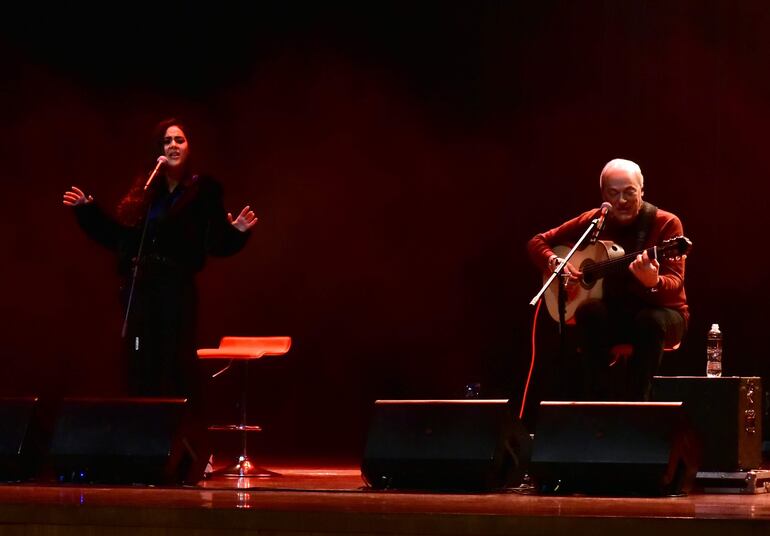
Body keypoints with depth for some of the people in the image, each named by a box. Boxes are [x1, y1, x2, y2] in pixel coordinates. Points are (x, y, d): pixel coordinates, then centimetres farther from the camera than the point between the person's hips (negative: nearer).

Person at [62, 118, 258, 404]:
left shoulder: (204, 190, -1)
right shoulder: (144, 190, 11)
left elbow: (216, 243, -5)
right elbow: (119, 236, 15)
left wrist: (237, 232, -25)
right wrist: (87, 208, 16)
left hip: (177, 289, -5)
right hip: (139, 287, 5)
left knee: (175, 366, -7)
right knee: (141, 368, 6)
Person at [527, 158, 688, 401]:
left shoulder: (666, 223, -10)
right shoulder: (593, 221, 2)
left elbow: (675, 283, -21)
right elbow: (537, 242, 11)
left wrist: (653, 282, -44)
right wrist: (555, 262, -11)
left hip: (658, 311, -2)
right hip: (612, 313, 2)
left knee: (649, 320, -37)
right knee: (590, 310, -32)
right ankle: (593, 400, -28)